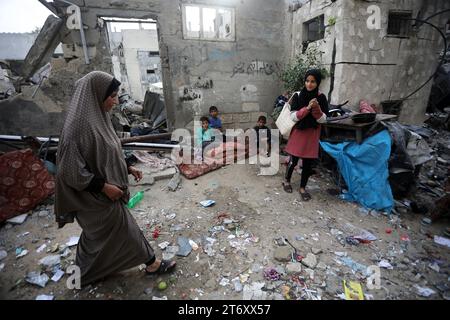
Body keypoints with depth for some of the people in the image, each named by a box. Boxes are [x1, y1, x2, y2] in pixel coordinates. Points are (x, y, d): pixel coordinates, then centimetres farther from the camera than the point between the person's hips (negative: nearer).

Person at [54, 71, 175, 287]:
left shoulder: (97, 117, 1)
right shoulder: (79, 124, -26)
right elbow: (71, 169, -24)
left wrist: (127, 168, 5)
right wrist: (104, 186, -20)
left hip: (106, 193, 8)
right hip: (95, 197, -8)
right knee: (124, 231, 9)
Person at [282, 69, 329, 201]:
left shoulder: (321, 98, -3)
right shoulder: (297, 95, -8)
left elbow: (322, 119, -6)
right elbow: (293, 117, -13)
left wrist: (316, 108, -22)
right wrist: (307, 108, -24)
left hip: (312, 134, 2)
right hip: (298, 132, -2)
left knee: (308, 163, 6)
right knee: (294, 160, 5)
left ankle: (303, 188, 23)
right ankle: (286, 180, 32)